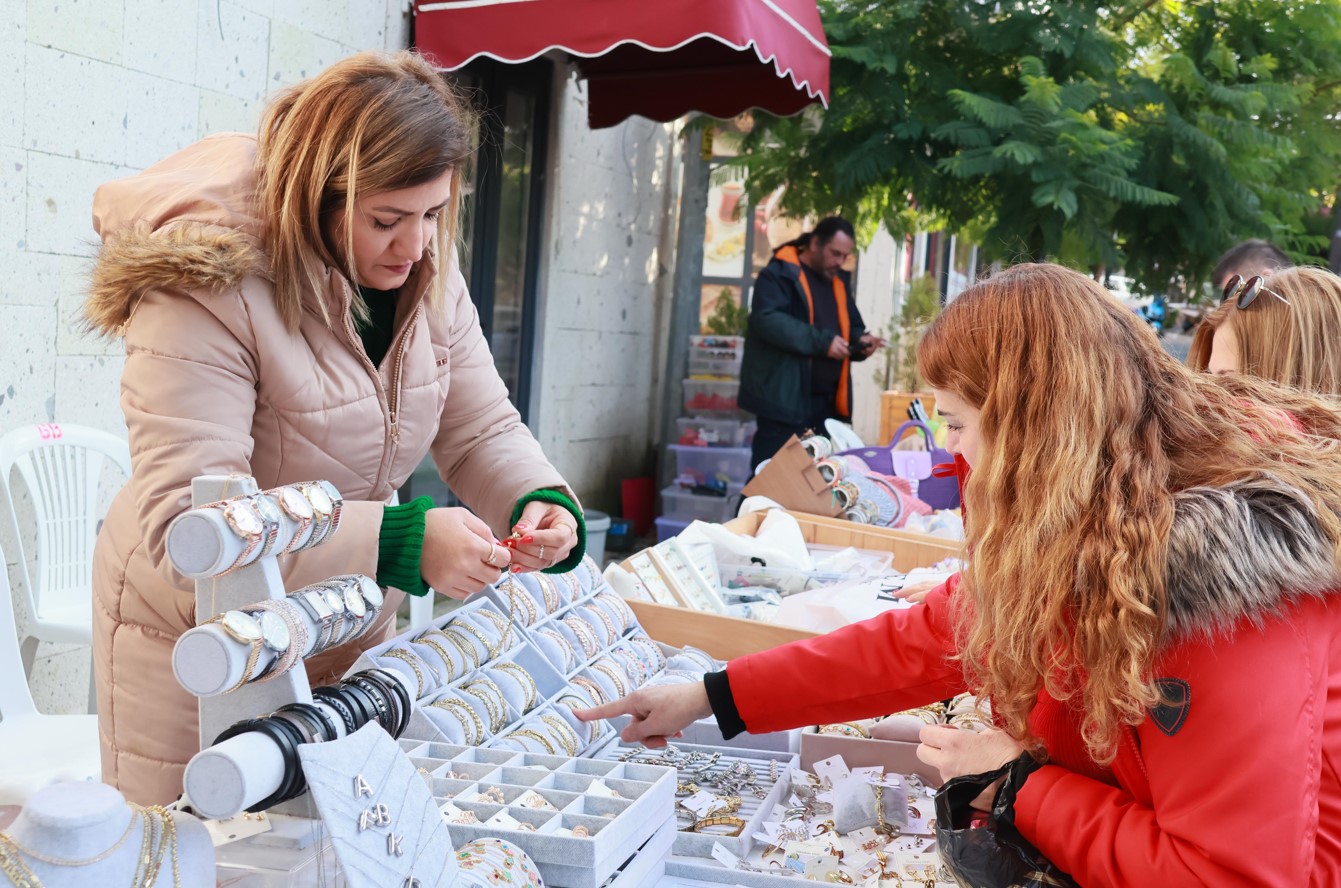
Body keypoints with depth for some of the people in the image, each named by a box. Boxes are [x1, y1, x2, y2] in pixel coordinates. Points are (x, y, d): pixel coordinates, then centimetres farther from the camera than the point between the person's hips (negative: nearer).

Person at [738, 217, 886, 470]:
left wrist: (859, 341, 1)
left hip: (828, 402, 7)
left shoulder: (840, 283, 18)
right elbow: (768, 320, -21)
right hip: (785, 400, -7)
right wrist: (821, 341, -24)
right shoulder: (779, 274, -6)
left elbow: (850, 327, 26)